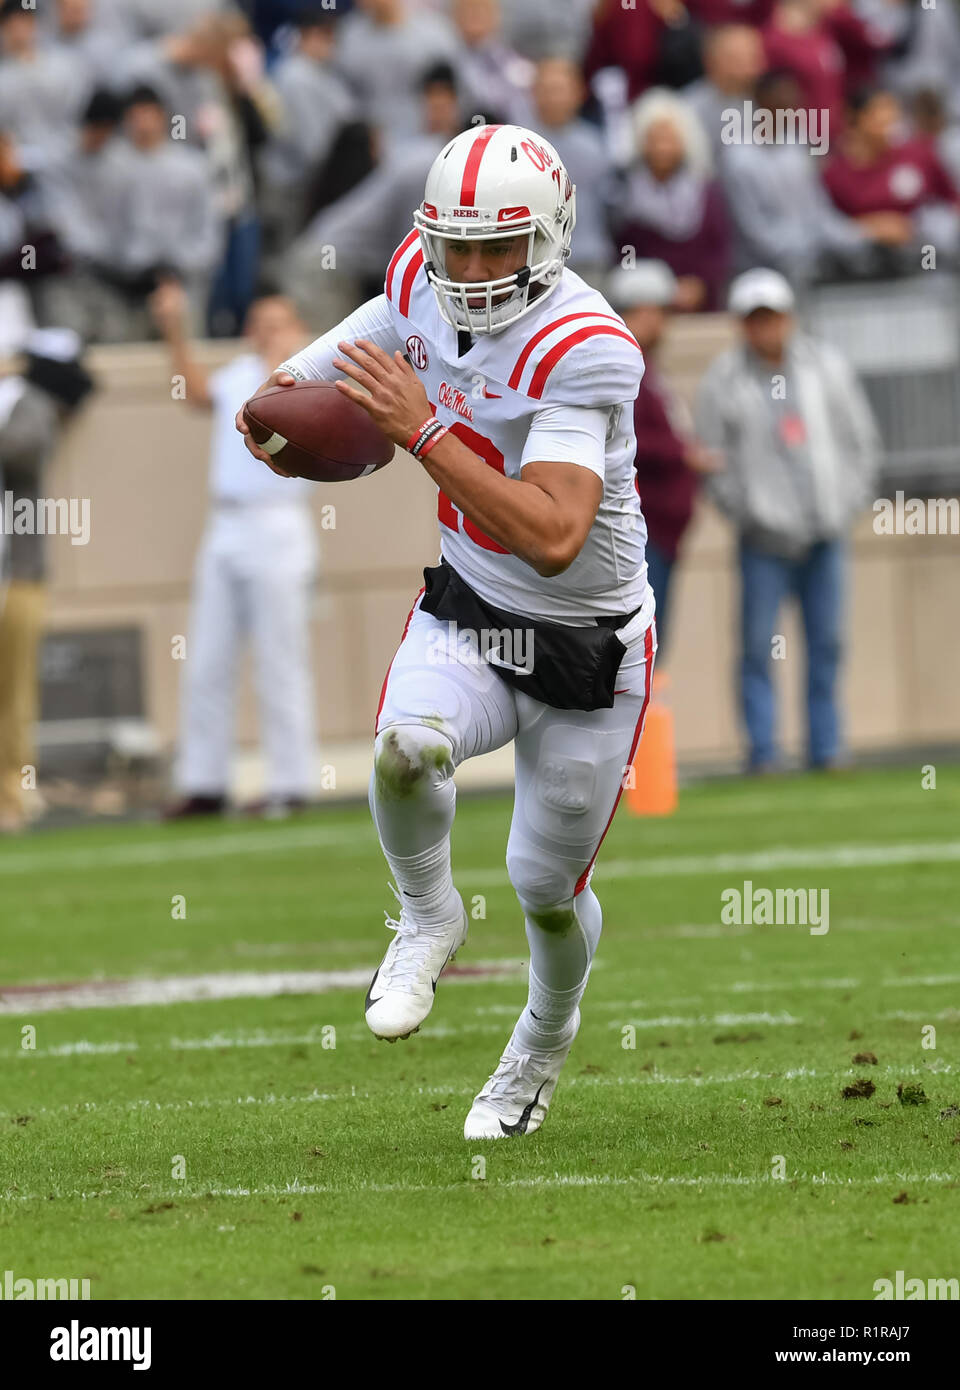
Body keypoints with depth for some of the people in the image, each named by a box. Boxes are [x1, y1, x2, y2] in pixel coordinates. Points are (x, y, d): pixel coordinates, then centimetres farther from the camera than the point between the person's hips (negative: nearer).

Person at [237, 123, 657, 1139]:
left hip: (588, 645, -4)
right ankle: (426, 917, 1)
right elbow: (372, 333, 18)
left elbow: (553, 539, -39)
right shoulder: (424, 278, -9)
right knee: (406, 747, -30)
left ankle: (547, 1032, 44)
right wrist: (288, 390, -2)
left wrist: (422, 430, -40)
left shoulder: (585, 350, -29)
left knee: (547, 890, 9)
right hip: (466, 612, 4)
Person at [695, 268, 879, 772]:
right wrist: (748, 515, -7)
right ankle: (762, 755, -1)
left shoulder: (826, 366, 6)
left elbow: (860, 438, 13)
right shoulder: (723, 381, -2)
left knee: (827, 645, 5)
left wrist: (847, 502, 4)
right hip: (766, 539, -3)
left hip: (826, 534, 3)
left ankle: (826, 750, 12)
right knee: (757, 648, -6)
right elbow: (714, 458, 0)